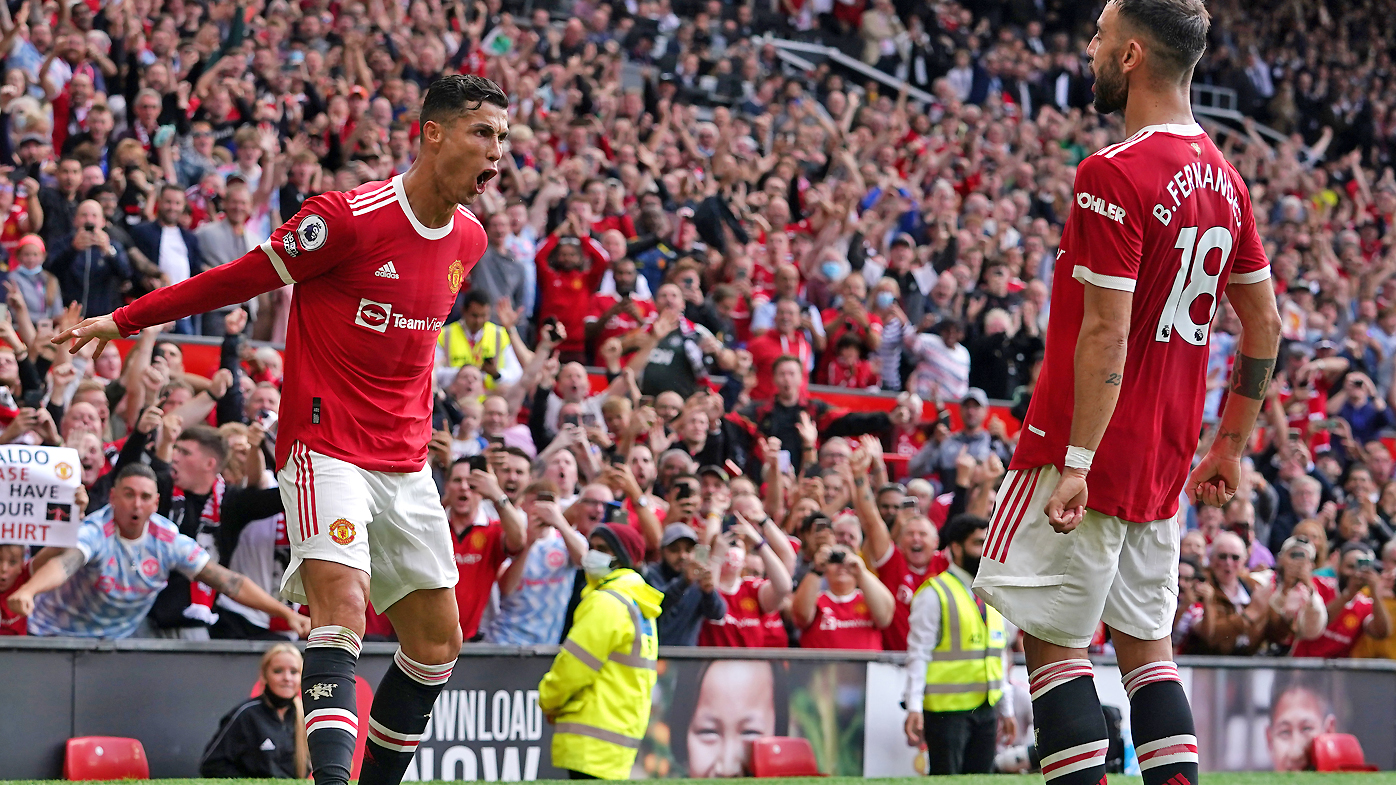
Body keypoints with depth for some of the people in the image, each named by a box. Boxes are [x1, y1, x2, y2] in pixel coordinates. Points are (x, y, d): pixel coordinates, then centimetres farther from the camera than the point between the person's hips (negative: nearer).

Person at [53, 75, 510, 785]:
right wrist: (123, 320, 1)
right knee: (341, 608, -26)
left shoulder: (469, 240, 7)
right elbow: (243, 277, -4)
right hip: (325, 448, -7)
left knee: (438, 643, 8)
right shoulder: (349, 217, -15)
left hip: (406, 463, 7)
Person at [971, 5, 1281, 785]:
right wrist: (1231, 444, 22)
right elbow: (1266, 325, 15)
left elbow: (1107, 335, -21)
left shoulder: (1114, 176, -17)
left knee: (1054, 640, -3)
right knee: (1146, 641, 15)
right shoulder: (1224, 178, 9)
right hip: (1164, 459, 8)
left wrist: (1077, 464, -21)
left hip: (1088, 452, -8)